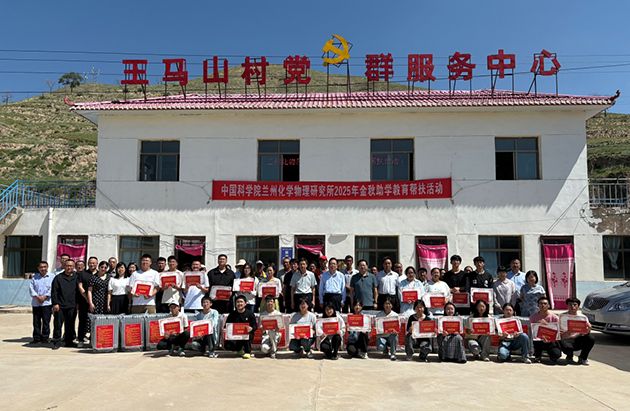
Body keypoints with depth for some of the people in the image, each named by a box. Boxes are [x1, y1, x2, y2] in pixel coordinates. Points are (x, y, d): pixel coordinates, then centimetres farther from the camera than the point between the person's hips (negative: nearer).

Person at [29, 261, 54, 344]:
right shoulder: (34, 277, 11)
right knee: (36, 321, 7)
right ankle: (36, 338, 16)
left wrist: (45, 297, -12)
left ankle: (45, 337, 10)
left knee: (46, 321, -1)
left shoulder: (52, 276, 2)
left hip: (47, 302, -3)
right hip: (36, 303, 3)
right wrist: (37, 296, -9)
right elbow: (31, 288, 4)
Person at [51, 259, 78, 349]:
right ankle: (56, 342, 10)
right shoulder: (58, 278, 3)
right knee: (58, 325, -1)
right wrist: (55, 303, -7)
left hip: (72, 306, 2)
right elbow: (54, 292, 0)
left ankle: (69, 341, 18)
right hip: (60, 306, -2)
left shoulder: (76, 278, 10)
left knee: (70, 325, 8)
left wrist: (77, 303, 10)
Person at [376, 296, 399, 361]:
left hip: (391, 336, 0)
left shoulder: (395, 315, 1)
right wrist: (382, 332, -24)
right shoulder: (379, 315, 0)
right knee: (380, 347, -31)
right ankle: (385, 349, 10)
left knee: (393, 335, -35)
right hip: (382, 336, 0)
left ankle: (393, 354, -14)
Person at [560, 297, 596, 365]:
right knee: (567, 347, -37)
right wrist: (563, 335, -34)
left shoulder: (583, 317, 3)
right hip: (566, 340, -3)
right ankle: (569, 357, 5)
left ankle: (583, 358, -1)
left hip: (578, 340, 3)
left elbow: (585, 333, -9)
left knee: (591, 338, -25)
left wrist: (588, 328, -32)